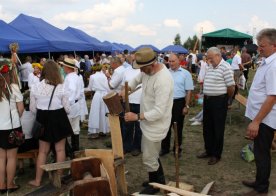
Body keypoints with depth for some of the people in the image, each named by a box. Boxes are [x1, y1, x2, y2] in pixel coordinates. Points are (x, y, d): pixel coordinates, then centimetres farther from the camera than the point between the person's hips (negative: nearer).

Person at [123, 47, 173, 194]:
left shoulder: (163, 80, -32)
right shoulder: (148, 70, -4)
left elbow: (159, 112, -32)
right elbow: (137, 79, 19)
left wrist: (137, 117, -25)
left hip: (156, 125, -9)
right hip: (149, 122, 9)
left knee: (149, 159, 5)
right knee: (151, 154, 25)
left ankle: (154, 185, 31)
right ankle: (159, 180, 45)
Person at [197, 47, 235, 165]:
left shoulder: (225, 68, -16)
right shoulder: (210, 67, 10)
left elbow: (231, 87, -15)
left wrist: (225, 98, -1)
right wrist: (206, 97, 15)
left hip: (219, 101, -8)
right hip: (207, 100, 8)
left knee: (218, 129, 4)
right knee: (207, 127, 16)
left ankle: (216, 155, 16)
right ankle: (209, 150, 32)